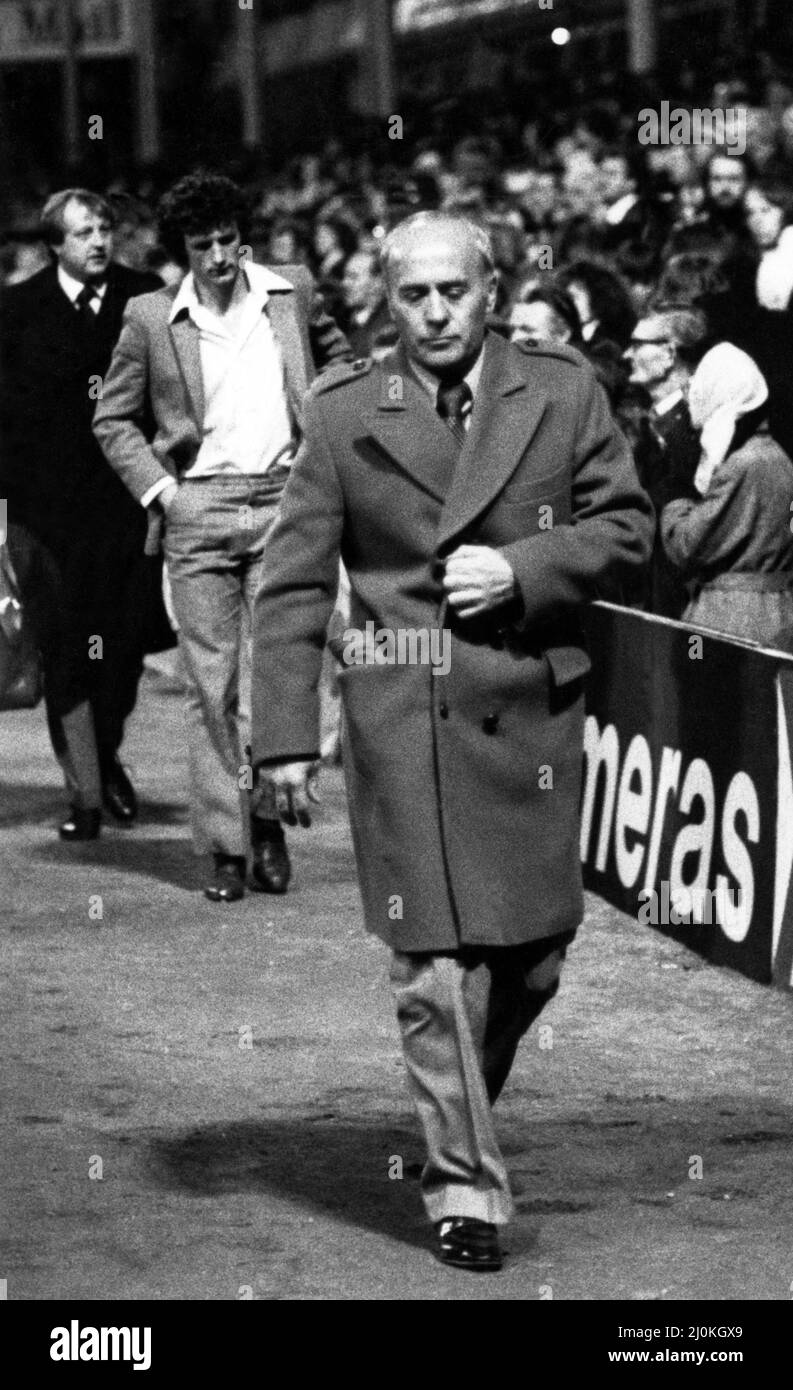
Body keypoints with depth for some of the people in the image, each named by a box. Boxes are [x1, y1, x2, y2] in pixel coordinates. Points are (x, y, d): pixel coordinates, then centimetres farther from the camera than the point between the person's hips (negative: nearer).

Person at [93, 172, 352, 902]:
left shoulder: (292, 292, 5)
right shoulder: (151, 319, 2)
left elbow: (341, 366, 21)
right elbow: (113, 419, 10)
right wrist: (157, 488, -1)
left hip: (282, 499, 0)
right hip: (197, 511, 0)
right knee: (212, 683, 1)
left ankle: (266, 815, 11)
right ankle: (226, 846, 7)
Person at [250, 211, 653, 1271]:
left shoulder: (562, 392, 5)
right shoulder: (345, 414, 1)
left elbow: (626, 526, 8)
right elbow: (292, 585, 1)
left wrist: (522, 568, -10)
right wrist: (285, 735, -5)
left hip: (533, 710, 2)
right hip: (404, 720, -2)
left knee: (537, 950, 7)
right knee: (435, 963, -5)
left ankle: (462, 1104, 35)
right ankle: (465, 1186, 4)